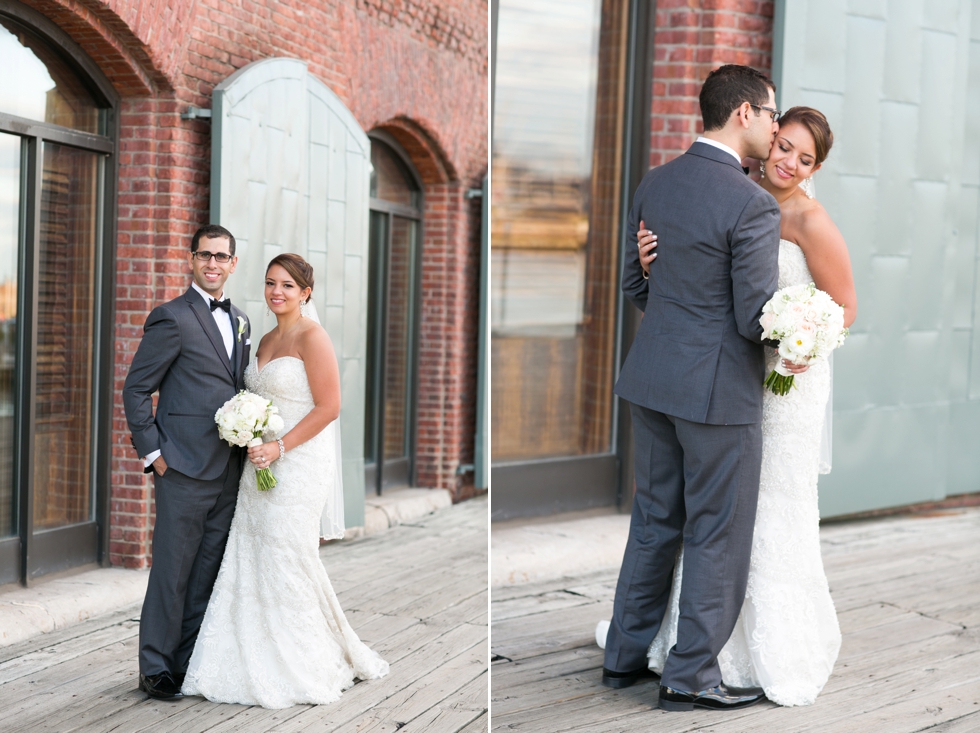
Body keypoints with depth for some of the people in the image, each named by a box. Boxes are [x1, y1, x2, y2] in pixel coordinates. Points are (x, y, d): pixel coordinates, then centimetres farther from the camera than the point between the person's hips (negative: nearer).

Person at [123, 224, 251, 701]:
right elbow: (136, 390, -7)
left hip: (228, 472, 7)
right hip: (185, 469, -7)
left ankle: (190, 662, 18)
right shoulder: (172, 318, -7)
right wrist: (153, 454, -11)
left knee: (208, 572, 10)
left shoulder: (240, 322, 16)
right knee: (172, 572, -2)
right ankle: (156, 669, 7)